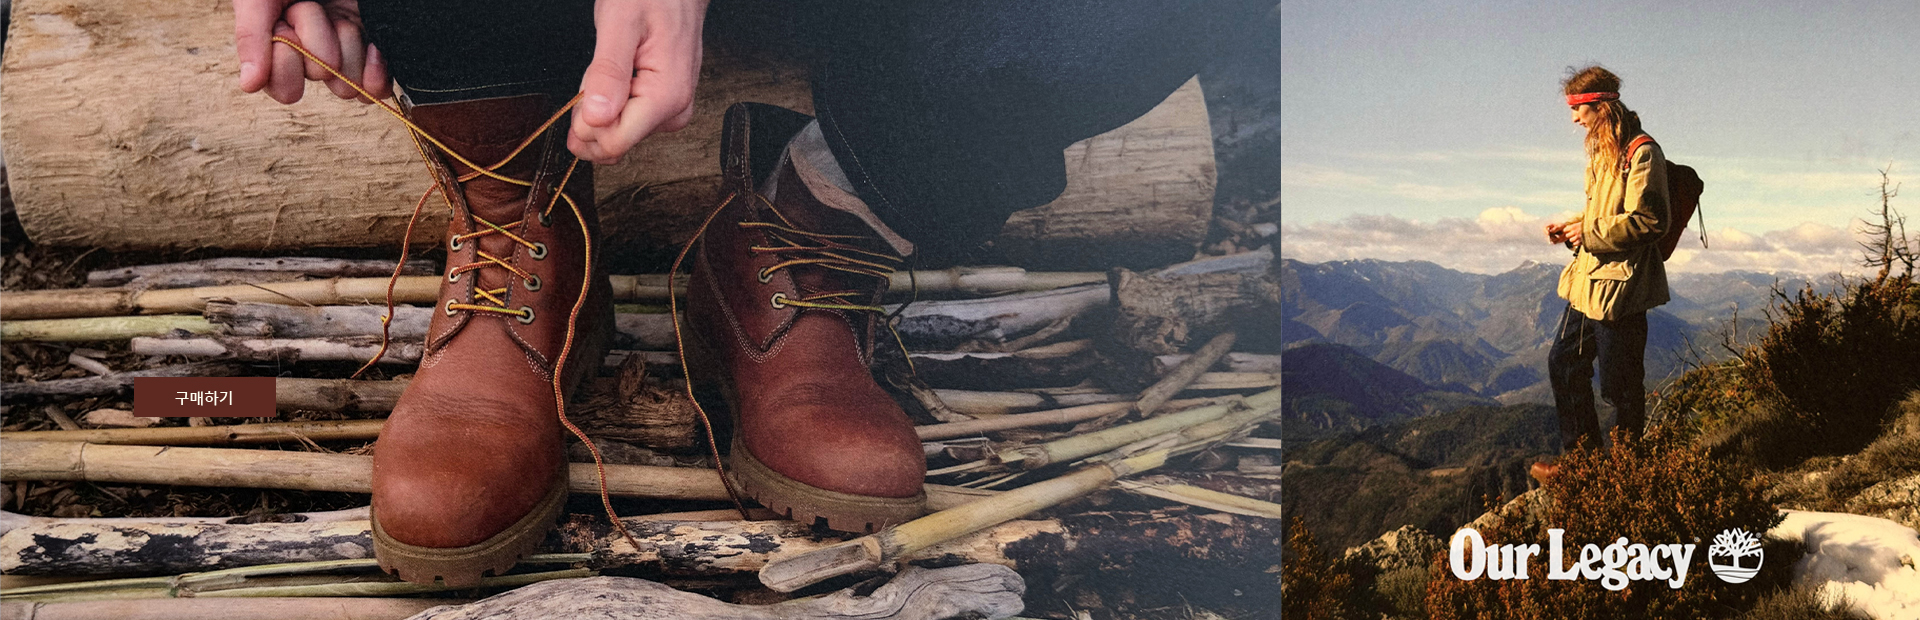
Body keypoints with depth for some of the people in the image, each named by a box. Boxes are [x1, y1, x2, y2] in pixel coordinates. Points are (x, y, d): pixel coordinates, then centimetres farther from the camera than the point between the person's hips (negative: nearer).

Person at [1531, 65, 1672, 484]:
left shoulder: (1641, 153, -16)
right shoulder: (1602, 151, 15)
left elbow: (1647, 221, -21)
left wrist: (1590, 234, -16)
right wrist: (1571, 229, 7)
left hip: (1619, 283, -10)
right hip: (1587, 278, 10)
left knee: (1619, 381, 1)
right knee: (1563, 363, 13)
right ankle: (1581, 455, 24)